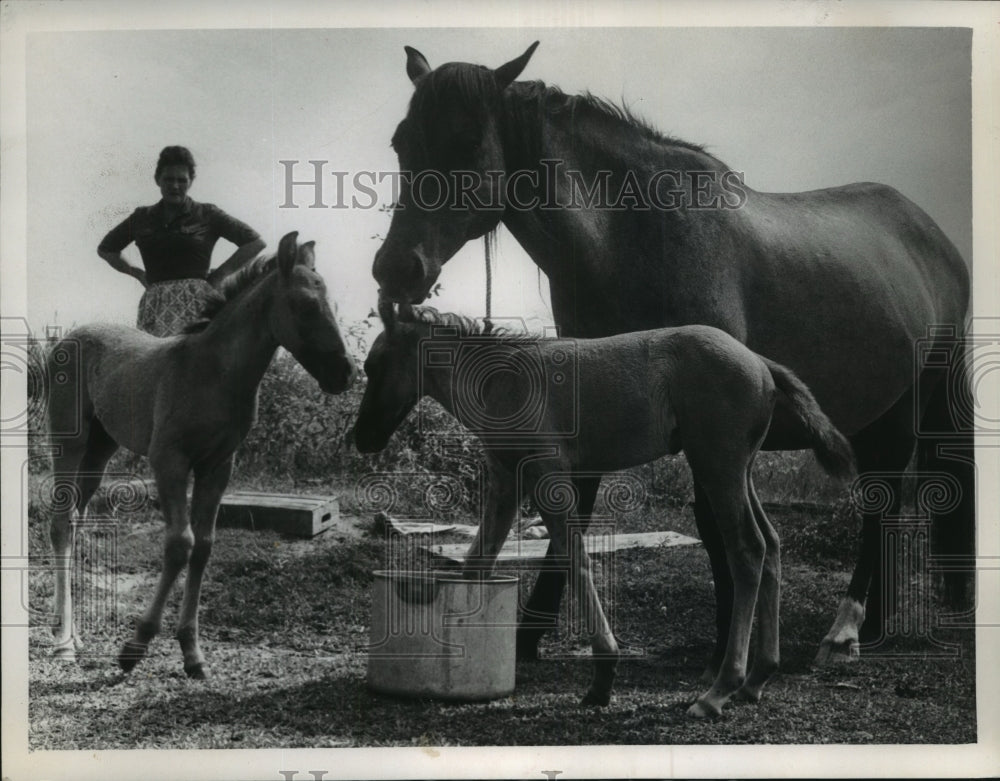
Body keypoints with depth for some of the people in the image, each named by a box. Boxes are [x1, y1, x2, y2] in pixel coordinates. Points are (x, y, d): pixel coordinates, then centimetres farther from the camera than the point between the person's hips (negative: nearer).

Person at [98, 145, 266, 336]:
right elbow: (105, 249, 30)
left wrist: (219, 274, 3)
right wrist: (138, 273, 16)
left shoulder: (207, 215, 9)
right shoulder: (142, 218, 17)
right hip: (156, 305, 2)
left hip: (198, 300, -2)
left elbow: (256, 243, 7)